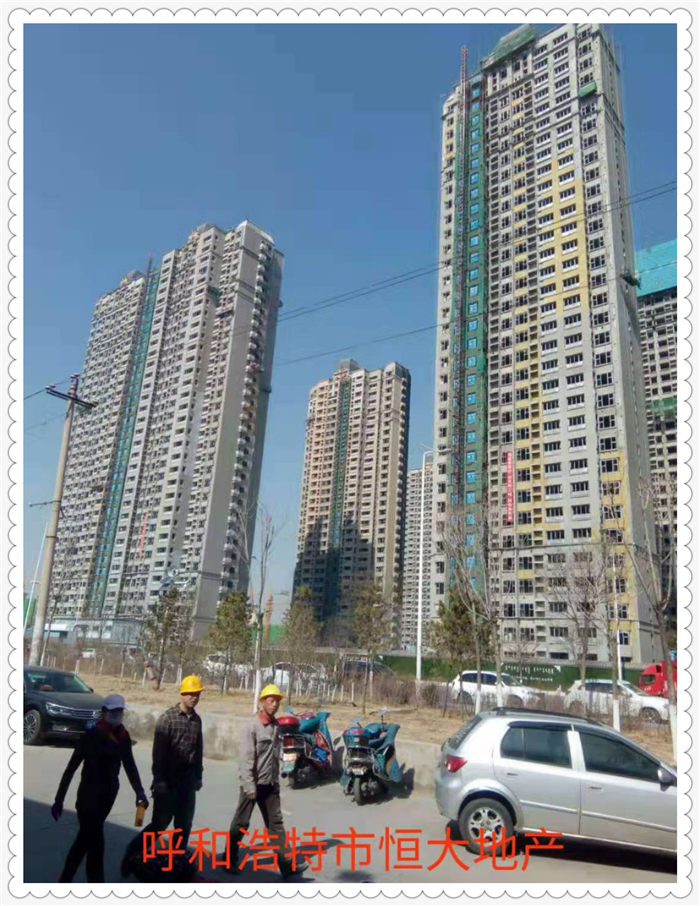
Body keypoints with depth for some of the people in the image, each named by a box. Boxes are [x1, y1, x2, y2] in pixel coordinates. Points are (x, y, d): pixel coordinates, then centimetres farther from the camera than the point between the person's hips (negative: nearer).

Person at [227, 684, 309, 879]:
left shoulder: (277, 727, 6)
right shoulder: (252, 726, -15)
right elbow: (246, 758, -19)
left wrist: (276, 780, 12)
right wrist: (249, 785, -22)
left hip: (270, 784, 6)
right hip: (252, 784, -6)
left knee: (276, 823, 7)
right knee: (241, 823, 7)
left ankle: (286, 864, 9)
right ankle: (230, 860, 24)